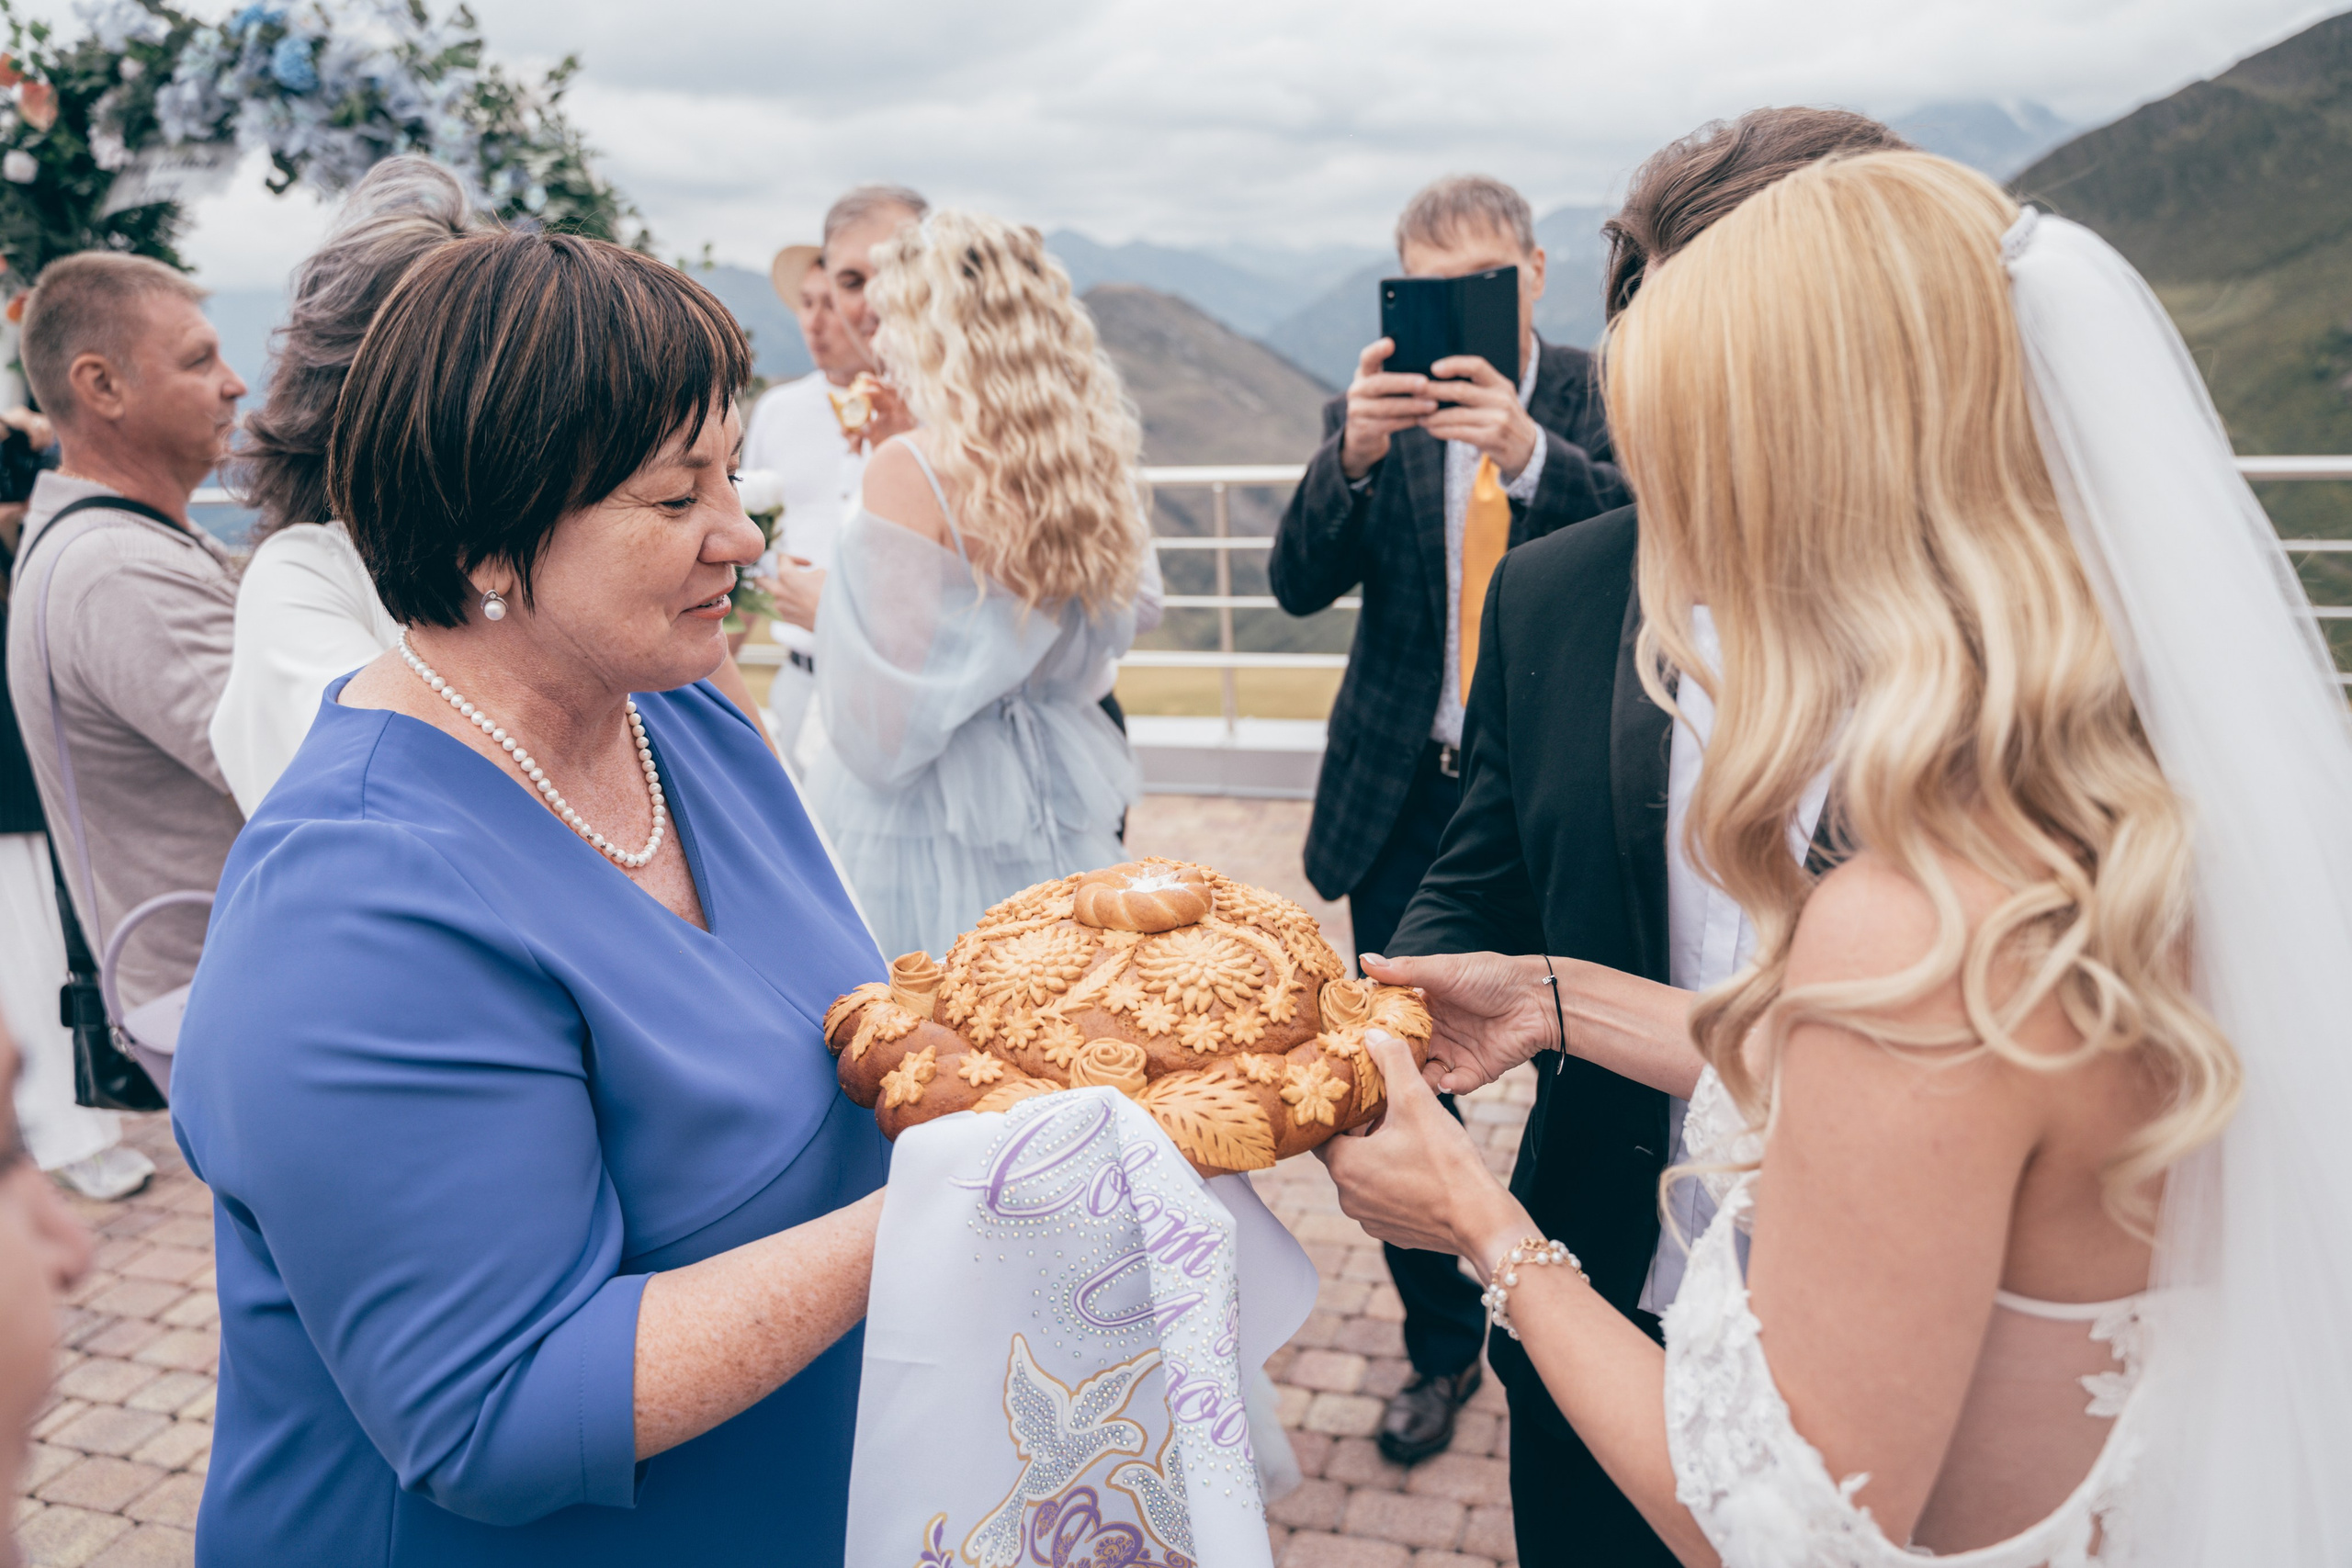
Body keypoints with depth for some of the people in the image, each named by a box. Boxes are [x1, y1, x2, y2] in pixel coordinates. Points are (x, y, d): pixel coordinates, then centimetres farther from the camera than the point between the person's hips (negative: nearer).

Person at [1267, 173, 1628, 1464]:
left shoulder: (1598, 397, -3)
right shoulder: (1372, 416, 3)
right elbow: (1298, 584, -8)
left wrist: (1531, 451, -36)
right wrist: (1351, 458, -26)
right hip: (1404, 798, 3)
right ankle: (1442, 1347, 31)